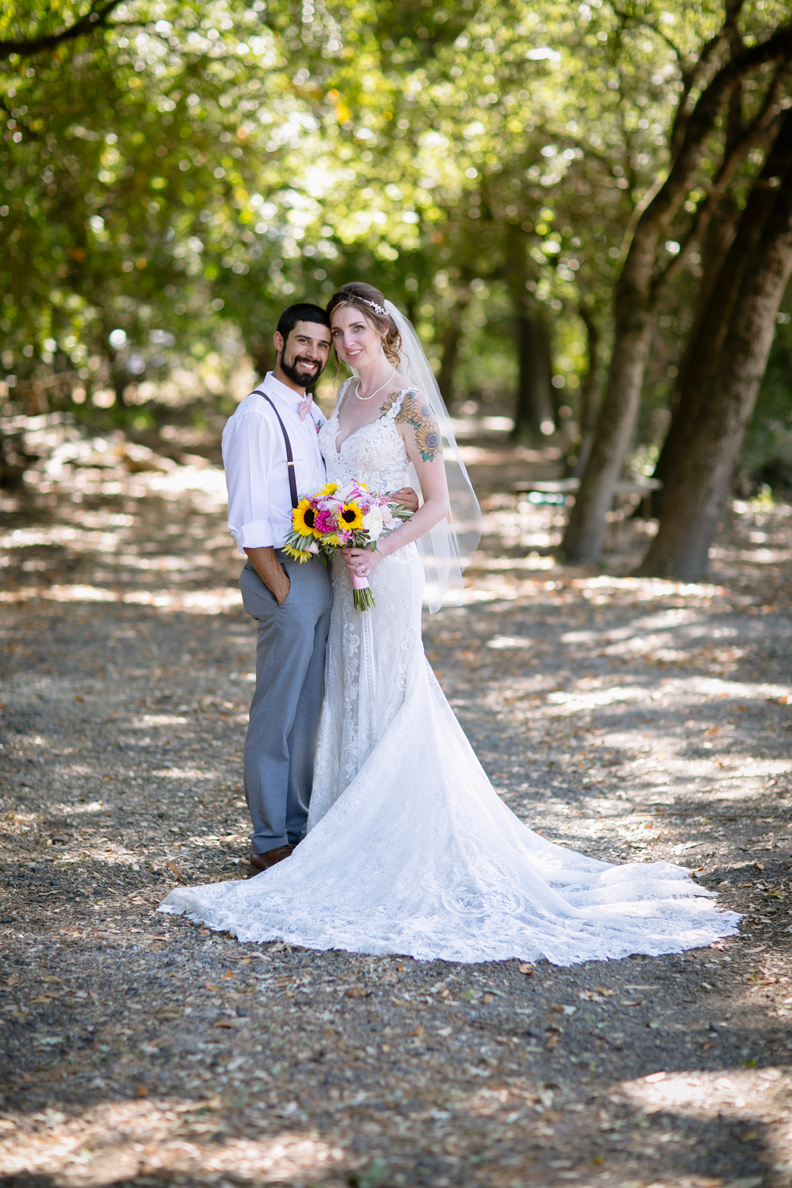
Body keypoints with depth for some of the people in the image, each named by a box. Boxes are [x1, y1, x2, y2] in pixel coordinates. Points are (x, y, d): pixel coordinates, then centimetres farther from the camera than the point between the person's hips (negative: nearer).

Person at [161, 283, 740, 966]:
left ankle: (399, 847, 4)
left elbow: (440, 504, -13)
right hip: (344, 571, 8)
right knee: (351, 702, 10)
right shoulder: (347, 396, 12)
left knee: (388, 704, -3)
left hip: (388, 572, -8)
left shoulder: (410, 403, -11)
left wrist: (378, 552, -22)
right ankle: (362, 835, 19)